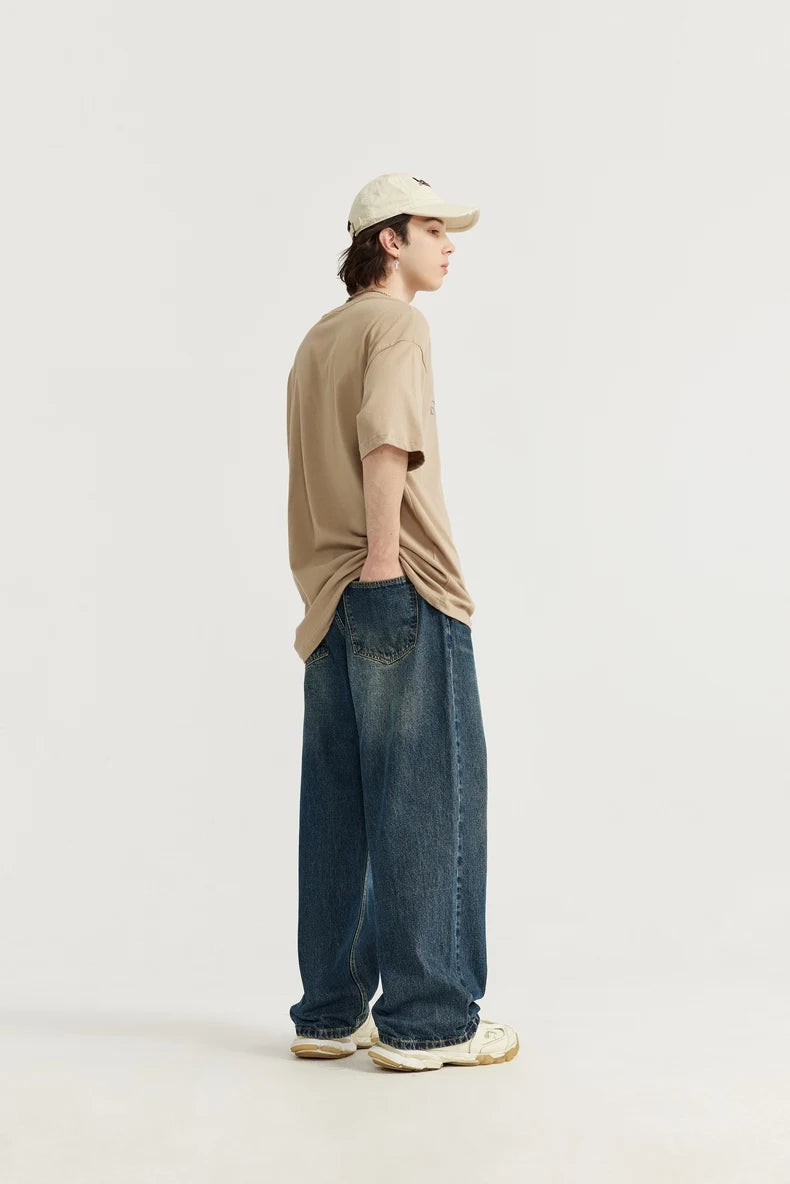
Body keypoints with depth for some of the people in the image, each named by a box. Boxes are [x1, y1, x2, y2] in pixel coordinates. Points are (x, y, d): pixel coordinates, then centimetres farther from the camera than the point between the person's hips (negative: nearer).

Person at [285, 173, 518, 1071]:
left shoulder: (316, 340, 22)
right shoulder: (395, 324, -4)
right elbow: (386, 440, -21)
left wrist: (327, 590, 19)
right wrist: (381, 558, -23)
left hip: (330, 596, 9)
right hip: (402, 591, -8)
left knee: (336, 810, 9)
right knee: (426, 801, -4)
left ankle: (331, 1012, 15)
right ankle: (425, 1021, 0)